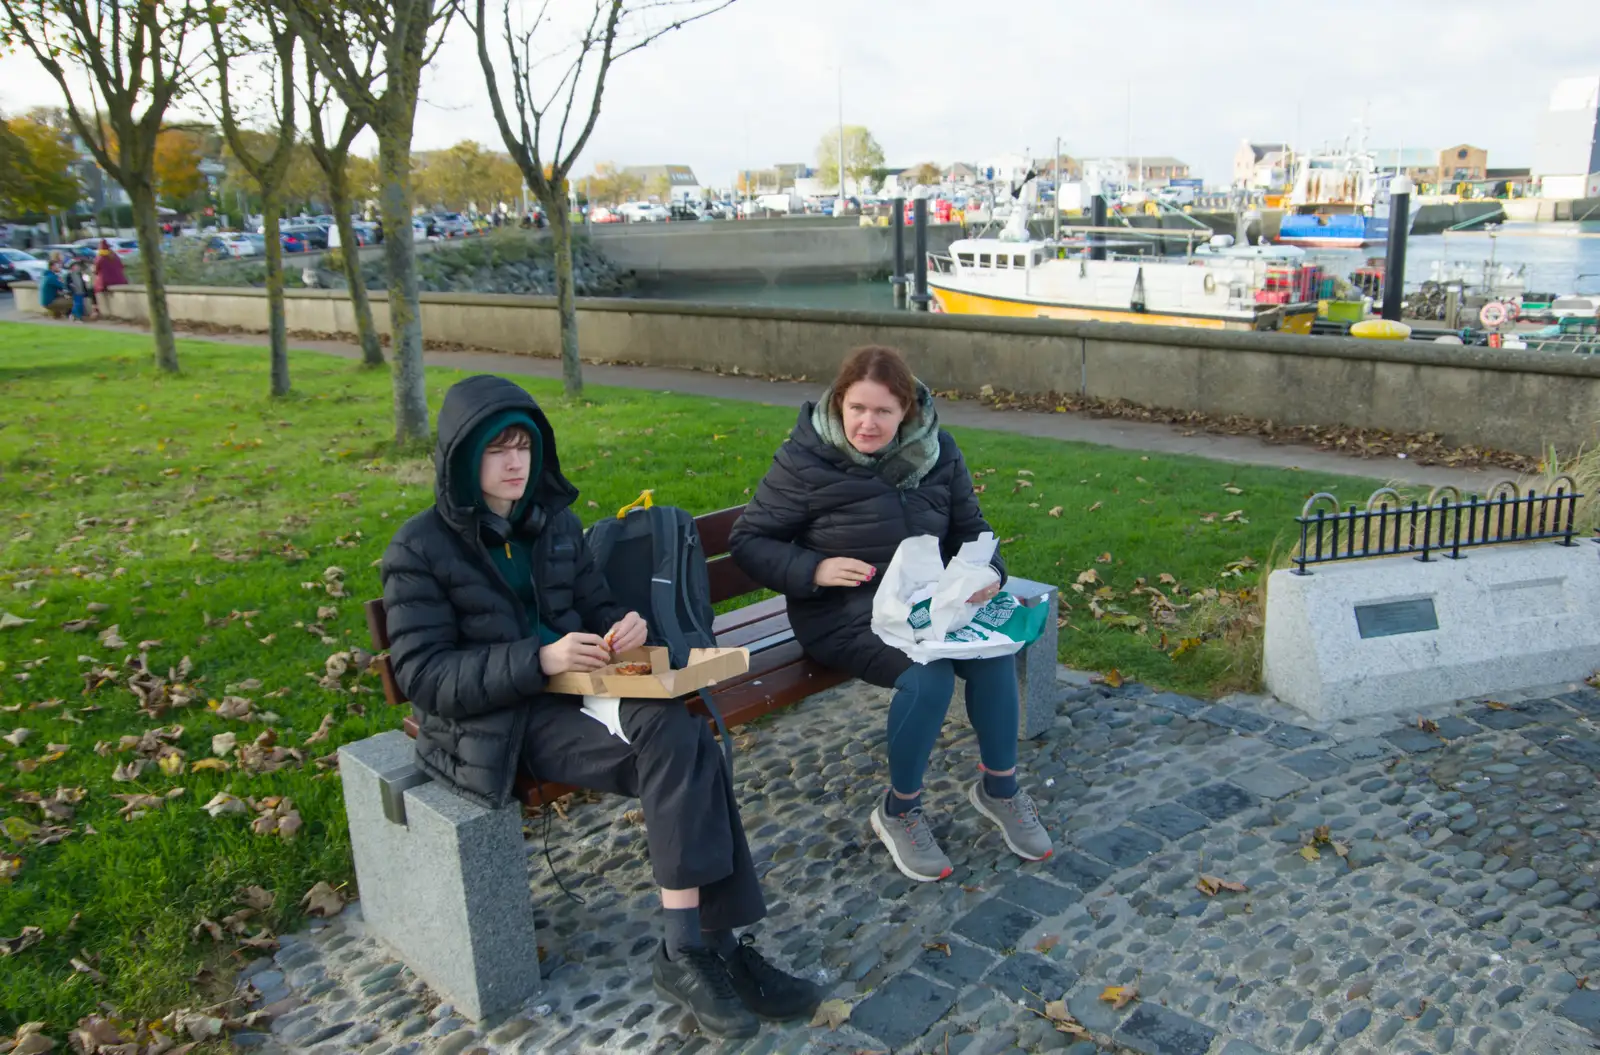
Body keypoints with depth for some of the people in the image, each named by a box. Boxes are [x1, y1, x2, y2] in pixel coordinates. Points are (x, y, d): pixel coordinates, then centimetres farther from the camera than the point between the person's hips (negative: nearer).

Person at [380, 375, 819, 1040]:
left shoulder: (553, 520, 13)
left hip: (573, 687, 6)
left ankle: (693, 950, -19)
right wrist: (539, 660, -24)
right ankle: (694, 950, -16)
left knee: (684, 742, -25)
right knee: (679, 750, -27)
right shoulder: (420, 548, -5)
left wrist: (623, 627, -7)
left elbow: (595, 607, 20)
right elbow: (422, 674, -11)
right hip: (492, 723, -6)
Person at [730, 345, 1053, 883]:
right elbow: (748, 541, -6)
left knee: (993, 649, -24)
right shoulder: (806, 460, -10)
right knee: (929, 672, -31)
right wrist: (813, 570, -22)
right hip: (843, 615, -4)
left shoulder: (935, 450, 3)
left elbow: (969, 527, 13)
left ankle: (999, 787, 2)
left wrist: (987, 573, -9)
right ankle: (899, 812, -6)